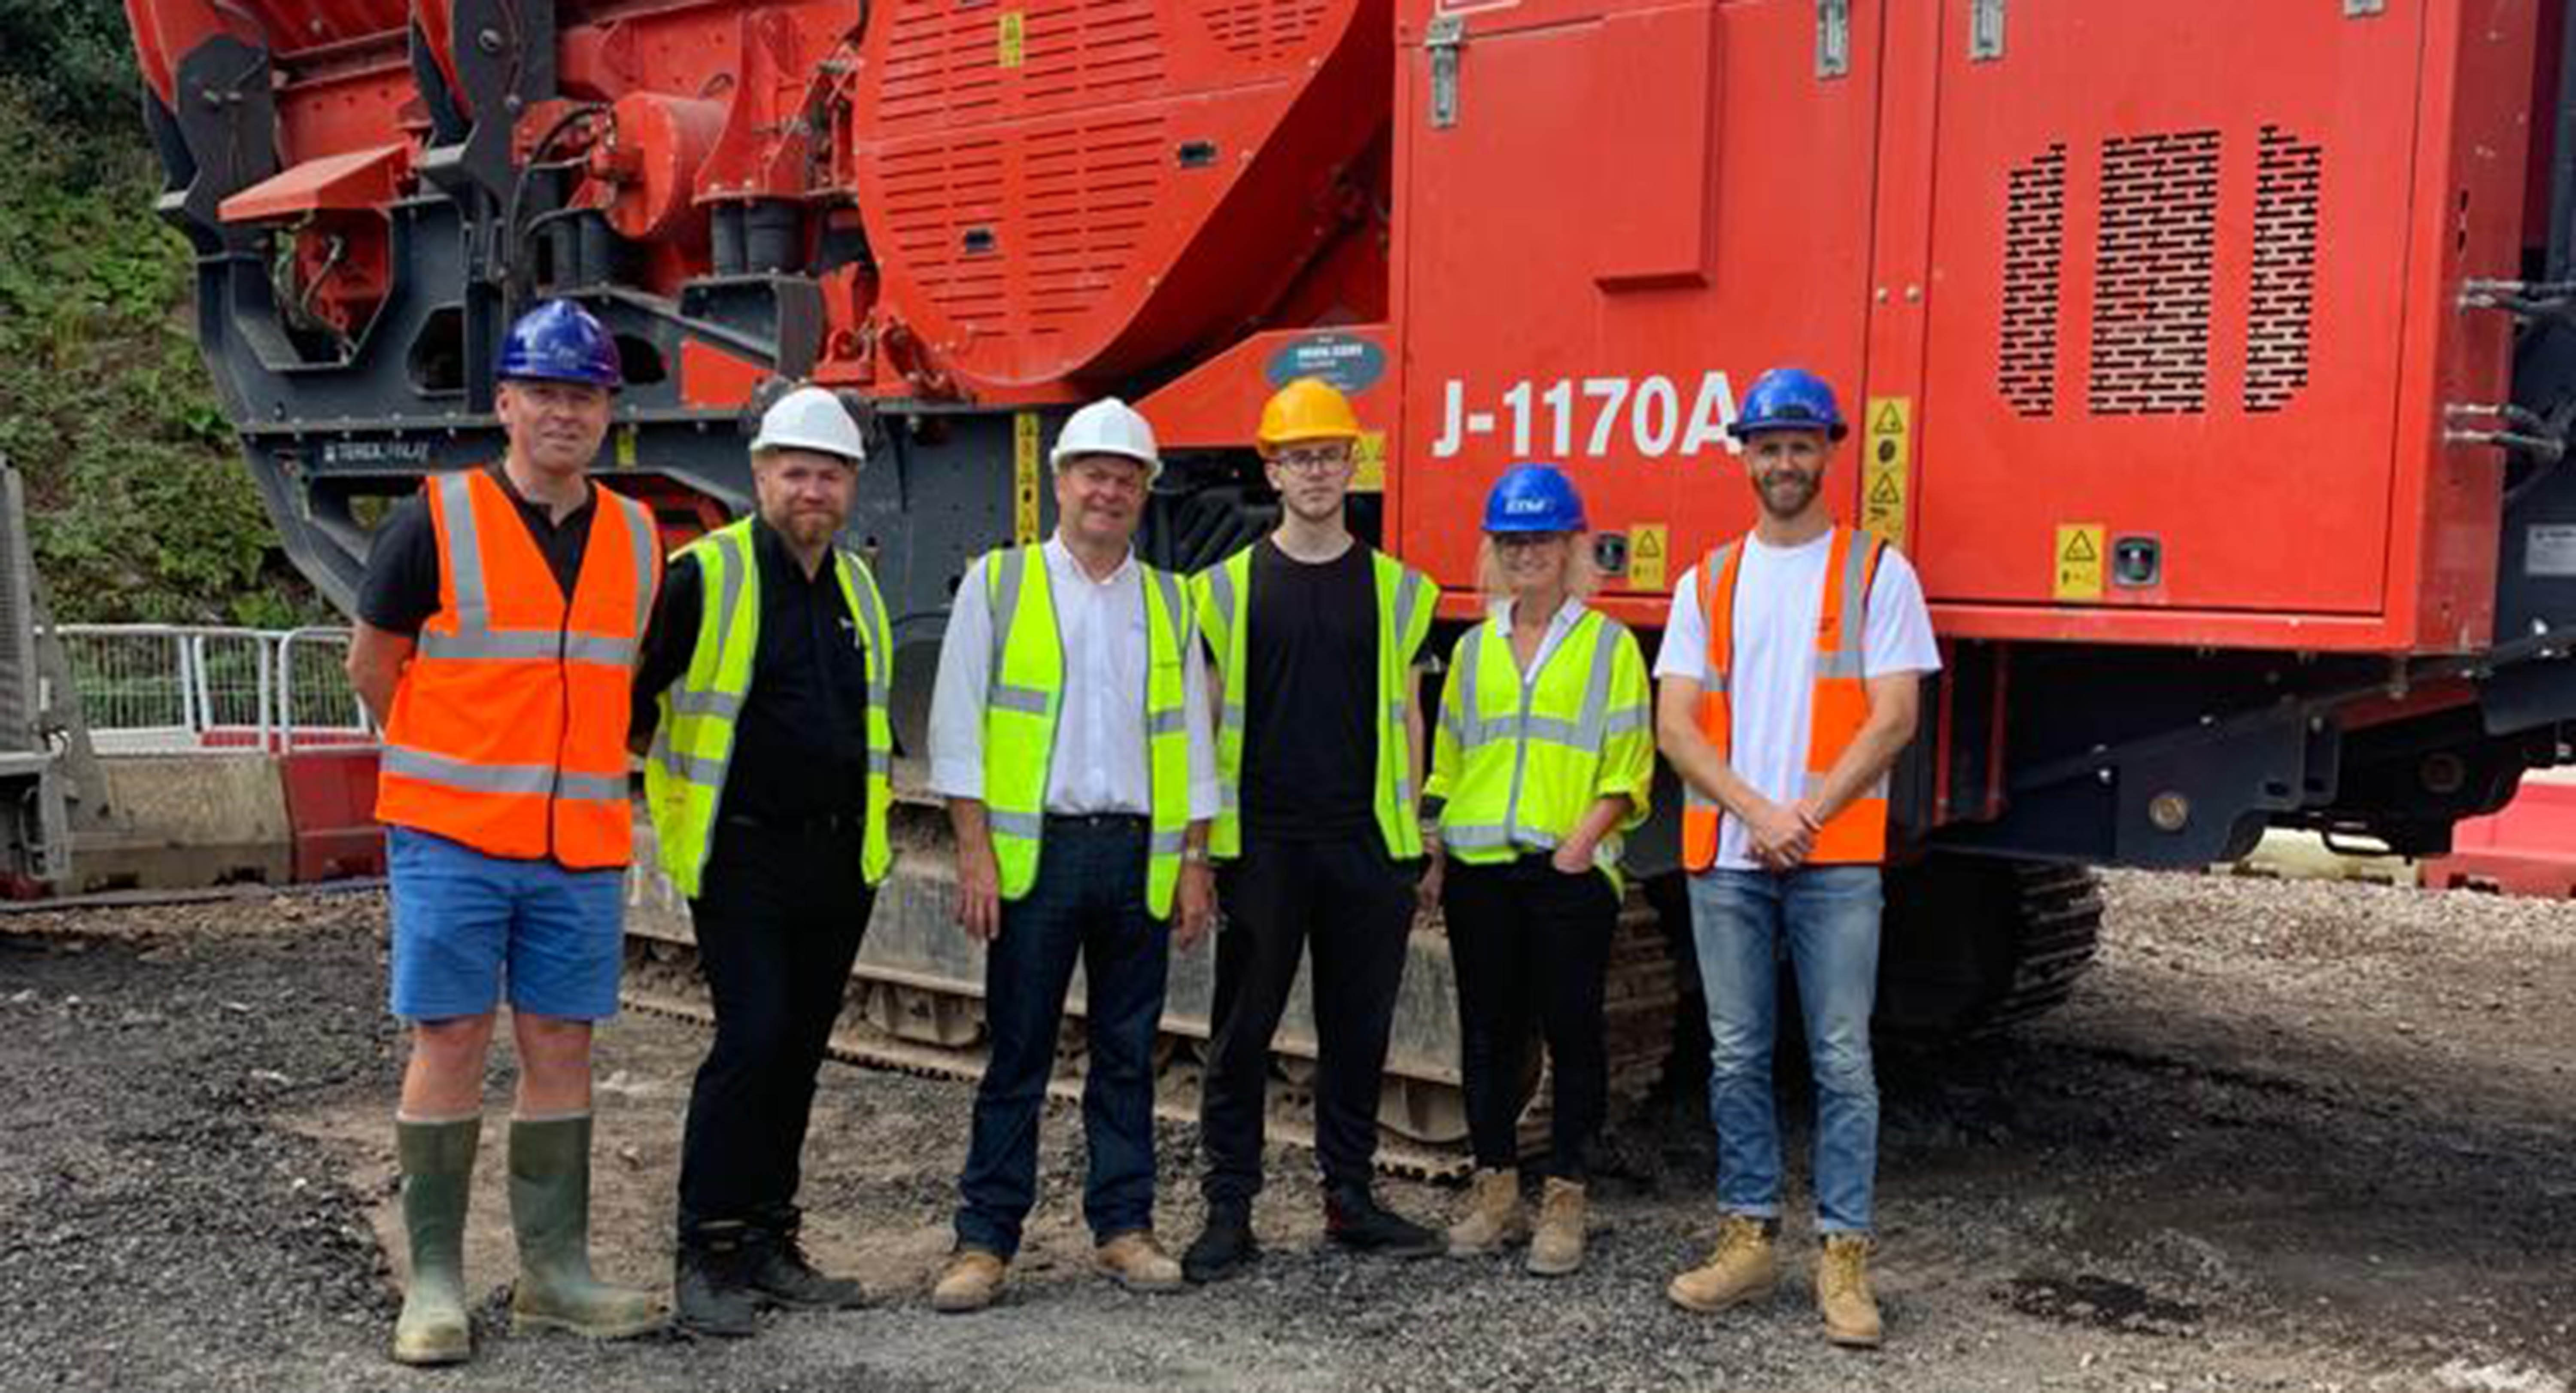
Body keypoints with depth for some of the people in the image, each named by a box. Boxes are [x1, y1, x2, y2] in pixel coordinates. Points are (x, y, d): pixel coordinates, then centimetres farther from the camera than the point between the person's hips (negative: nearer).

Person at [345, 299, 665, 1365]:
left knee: (560, 1048, 8)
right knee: (449, 1044, 1)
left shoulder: (638, 539, 8)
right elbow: (371, 668, 5)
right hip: (451, 836, -3)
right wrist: (465, 762, 12)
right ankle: (435, 1281, 12)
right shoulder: (435, 523, -4)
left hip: (583, 845, 4)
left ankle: (554, 1271, 18)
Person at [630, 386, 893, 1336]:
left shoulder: (860, 589, 13)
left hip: (839, 863, 6)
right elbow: (632, 696, -4)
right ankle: (705, 1255, -1)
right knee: (751, 1039, -13)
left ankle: (767, 1244, 20)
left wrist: (875, 811, 20)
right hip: (742, 858, -6)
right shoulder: (703, 577, -7)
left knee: (799, 1051, 10)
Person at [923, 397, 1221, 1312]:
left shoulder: (1169, 602, 13)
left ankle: (1123, 1226, 19)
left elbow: (1191, 739, 12)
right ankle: (985, 1239, 8)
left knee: (1128, 1053, 9)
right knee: (1017, 1055, 0)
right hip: (1034, 848, -3)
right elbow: (959, 726, -1)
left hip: (1141, 854, 3)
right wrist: (975, 852, -9)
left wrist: (1194, 861, 5)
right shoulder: (997, 583, 3)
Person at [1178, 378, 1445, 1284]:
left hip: (1366, 844, 2)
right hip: (1260, 844, -2)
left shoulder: (1395, 588, 9)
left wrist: (1410, 831, 6)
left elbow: (1404, 713, 11)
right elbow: (1204, 716, 5)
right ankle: (1229, 1211, 10)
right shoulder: (1229, 586, 4)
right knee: (1242, 1032, 2)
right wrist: (1199, 838, -1)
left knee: (1359, 1030, 9)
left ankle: (1350, 1199, 22)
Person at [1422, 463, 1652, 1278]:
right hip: (1478, 868, 4)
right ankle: (1496, 1191, 19)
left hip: (1570, 869, -4)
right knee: (1488, 1030, 8)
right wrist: (1433, 853, 8)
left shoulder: (1609, 644, 3)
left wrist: (1586, 837, -14)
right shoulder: (1474, 647, 14)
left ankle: (1565, 1201, 10)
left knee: (1572, 1033, 1)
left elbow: (1629, 767, -1)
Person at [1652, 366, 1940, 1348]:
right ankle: (1748, 1239, 19)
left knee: (1842, 1061, -1)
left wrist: (1806, 816, -14)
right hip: (1725, 859, 3)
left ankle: (1843, 1258, 7)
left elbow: (1892, 720, -5)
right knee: (1736, 1058, 8)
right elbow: (1674, 724, 3)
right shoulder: (1708, 583, 10)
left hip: (1836, 859, -3)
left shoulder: (1876, 572, 2)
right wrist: (1757, 812, -11)